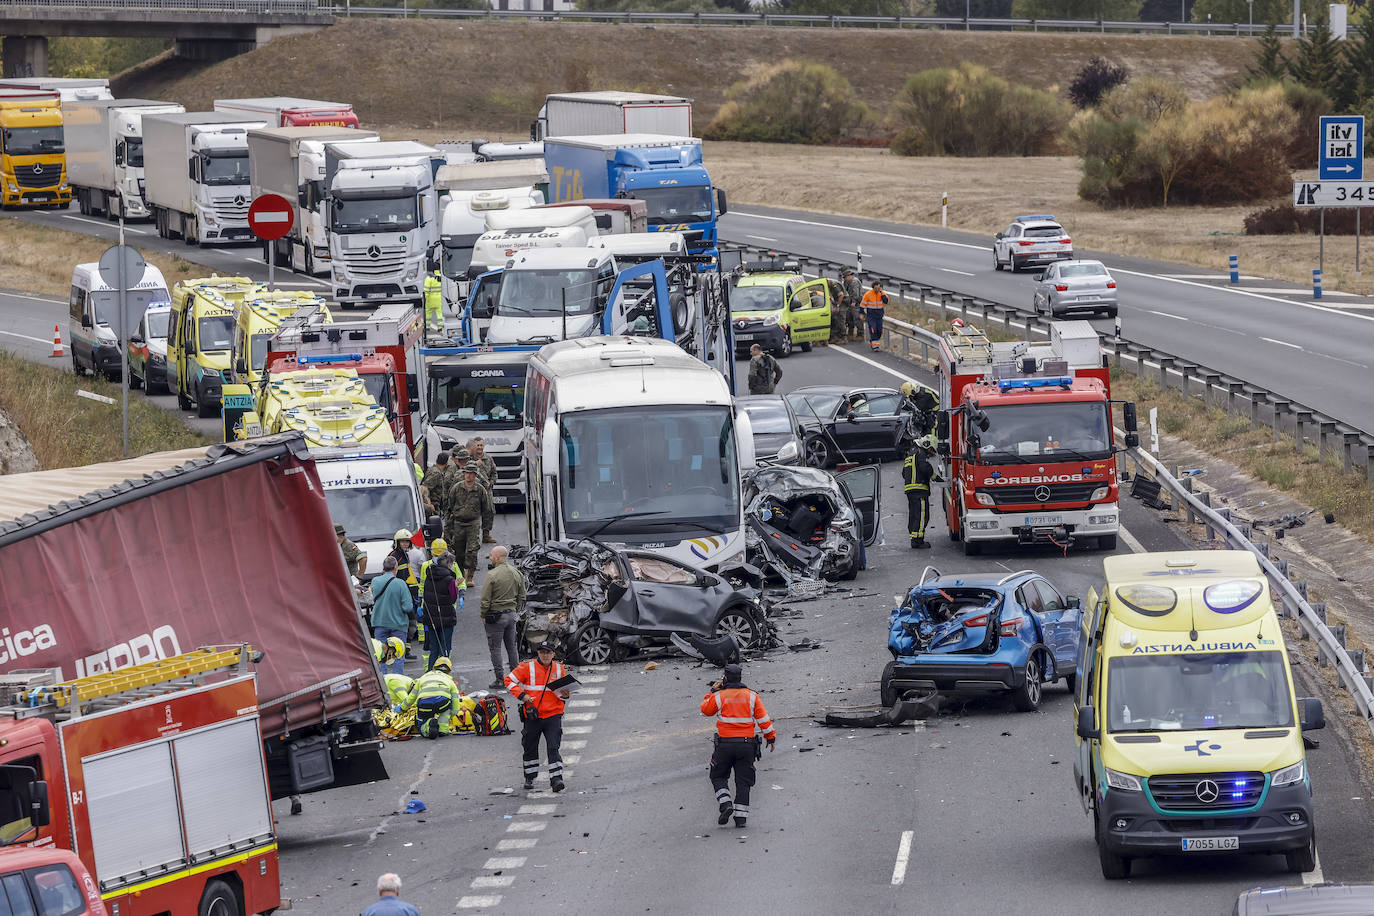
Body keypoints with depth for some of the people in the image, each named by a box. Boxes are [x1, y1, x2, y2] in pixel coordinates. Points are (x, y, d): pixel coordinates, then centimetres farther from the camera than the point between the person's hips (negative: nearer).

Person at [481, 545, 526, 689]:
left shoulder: (492, 575, -16)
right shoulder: (517, 574, 5)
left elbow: (485, 599, -13)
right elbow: (522, 597, 12)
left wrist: (483, 616, -3)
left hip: (495, 615, -6)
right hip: (511, 614, 6)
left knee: (495, 648, 1)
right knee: (511, 647, 14)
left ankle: (500, 679, 1)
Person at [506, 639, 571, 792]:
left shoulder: (560, 669, 4)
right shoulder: (527, 667, -5)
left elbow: (565, 688, 17)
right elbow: (509, 681, -2)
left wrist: (564, 694, -7)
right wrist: (522, 695, -13)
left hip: (553, 715, 0)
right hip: (532, 715, 0)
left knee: (553, 748, -12)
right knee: (530, 749, 12)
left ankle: (556, 779, -14)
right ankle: (529, 778, 30)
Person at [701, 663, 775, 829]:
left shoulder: (719, 696, -4)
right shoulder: (752, 696, 1)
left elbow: (705, 710, 14)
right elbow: (763, 719, 0)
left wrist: (712, 691, 22)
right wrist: (770, 737, 10)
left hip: (725, 744, -2)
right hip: (747, 744, 2)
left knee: (718, 777, 15)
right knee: (743, 781, 8)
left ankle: (725, 804, -6)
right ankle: (741, 816, 2)